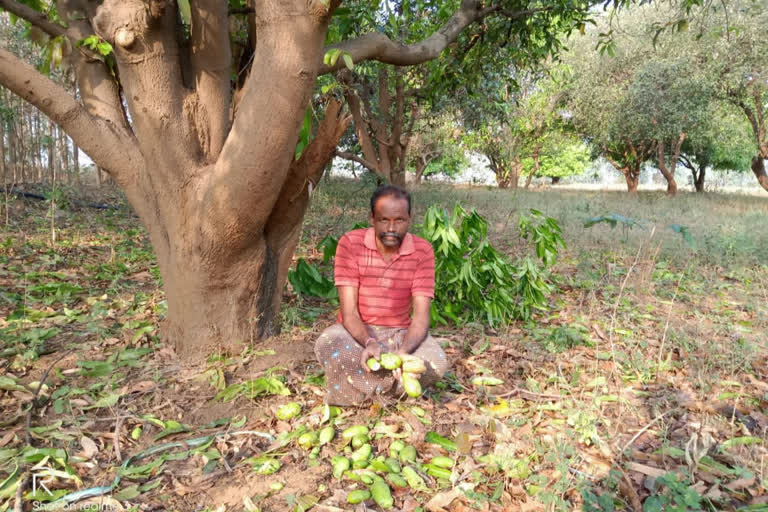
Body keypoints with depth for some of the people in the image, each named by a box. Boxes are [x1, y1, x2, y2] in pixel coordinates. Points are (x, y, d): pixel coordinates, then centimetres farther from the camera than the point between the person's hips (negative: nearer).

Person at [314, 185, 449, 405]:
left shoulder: (422, 251, -10)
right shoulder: (350, 244, -13)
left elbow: (420, 317, -15)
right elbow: (349, 312, -16)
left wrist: (403, 350, -36)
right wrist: (369, 343, -37)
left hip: (400, 333, 2)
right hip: (356, 332, -1)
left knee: (436, 363, -29)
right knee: (327, 346, -35)